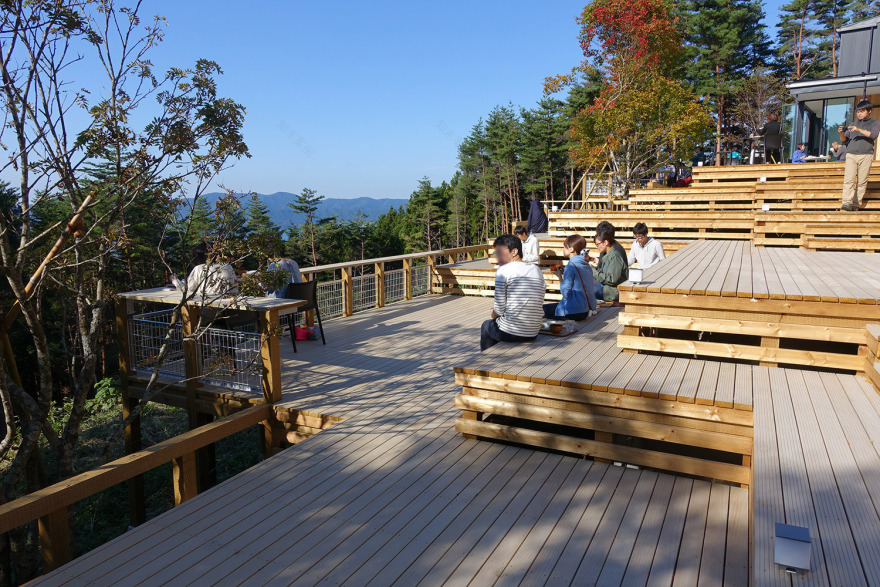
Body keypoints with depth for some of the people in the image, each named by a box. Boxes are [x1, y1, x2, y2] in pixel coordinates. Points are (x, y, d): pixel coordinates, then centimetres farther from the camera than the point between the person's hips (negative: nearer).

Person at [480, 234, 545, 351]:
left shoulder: (503, 270, -11)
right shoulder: (537, 270, 8)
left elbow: (499, 310, -12)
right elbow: (539, 305, 11)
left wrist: (494, 314, 12)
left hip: (509, 334, -6)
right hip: (533, 334, 6)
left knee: (486, 325, 26)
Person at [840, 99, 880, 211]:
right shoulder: (852, 125, 22)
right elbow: (844, 140, 19)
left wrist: (859, 130, -18)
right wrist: (841, 133, -2)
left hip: (866, 155, -2)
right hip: (851, 154, 2)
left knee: (862, 181, -5)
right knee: (849, 179, -14)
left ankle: (856, 204, -3)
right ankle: (847, 202, -22)